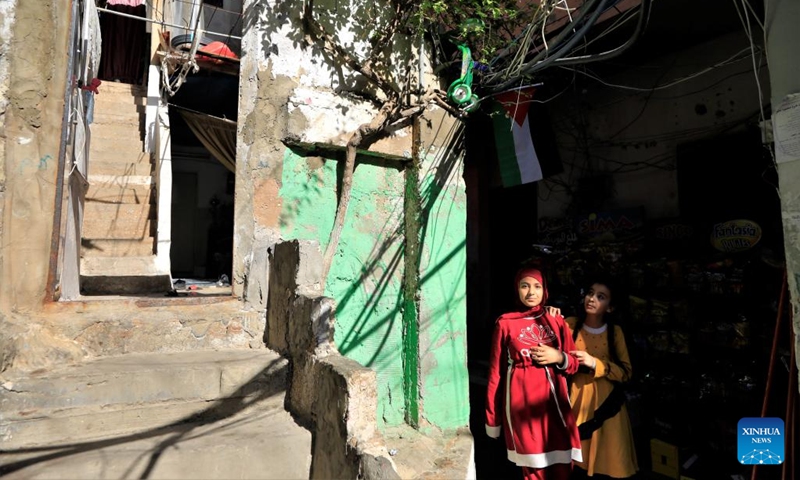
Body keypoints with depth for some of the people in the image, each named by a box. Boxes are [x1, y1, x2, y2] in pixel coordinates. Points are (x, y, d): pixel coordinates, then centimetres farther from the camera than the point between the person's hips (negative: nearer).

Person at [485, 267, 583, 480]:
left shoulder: (557, 321, 8)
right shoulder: (505, 323, -1)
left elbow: (574, 363, 13)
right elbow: (496, 371, 1)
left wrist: (558, 357, -9)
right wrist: (492, 417, 1)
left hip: (553, 399, 3)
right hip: (522, 400, -3)